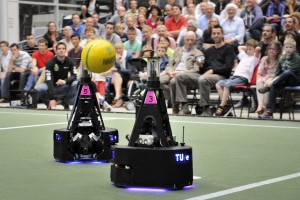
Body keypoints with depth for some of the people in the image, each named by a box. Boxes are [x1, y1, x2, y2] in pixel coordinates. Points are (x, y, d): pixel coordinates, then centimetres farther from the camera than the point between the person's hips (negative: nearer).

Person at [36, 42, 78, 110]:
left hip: (63, 87, 2)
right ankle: (49, 104, -4)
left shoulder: (69, 61, -9)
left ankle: (65, 103, -6)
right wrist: (52, 99, -36)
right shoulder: (50, 62, -19)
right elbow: (49, 80, -27)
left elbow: (74, 76, -14)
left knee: (76, 84, -27)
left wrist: (65, 81, -39)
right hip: (52, 86, -2)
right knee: (40, 89, -34)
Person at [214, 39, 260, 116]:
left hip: (243, 78, -8)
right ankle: (225, 104, -17)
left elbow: (258, 49, -11)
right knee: (218, 84, -12)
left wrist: (255, 48, 9)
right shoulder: (244, 55, 30)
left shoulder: (255, 57, 8)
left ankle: (221, 107, -30)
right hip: (234, 76, 8)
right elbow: (239, 47, 47)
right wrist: (246, 48, 35)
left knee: (226, 85, -30)